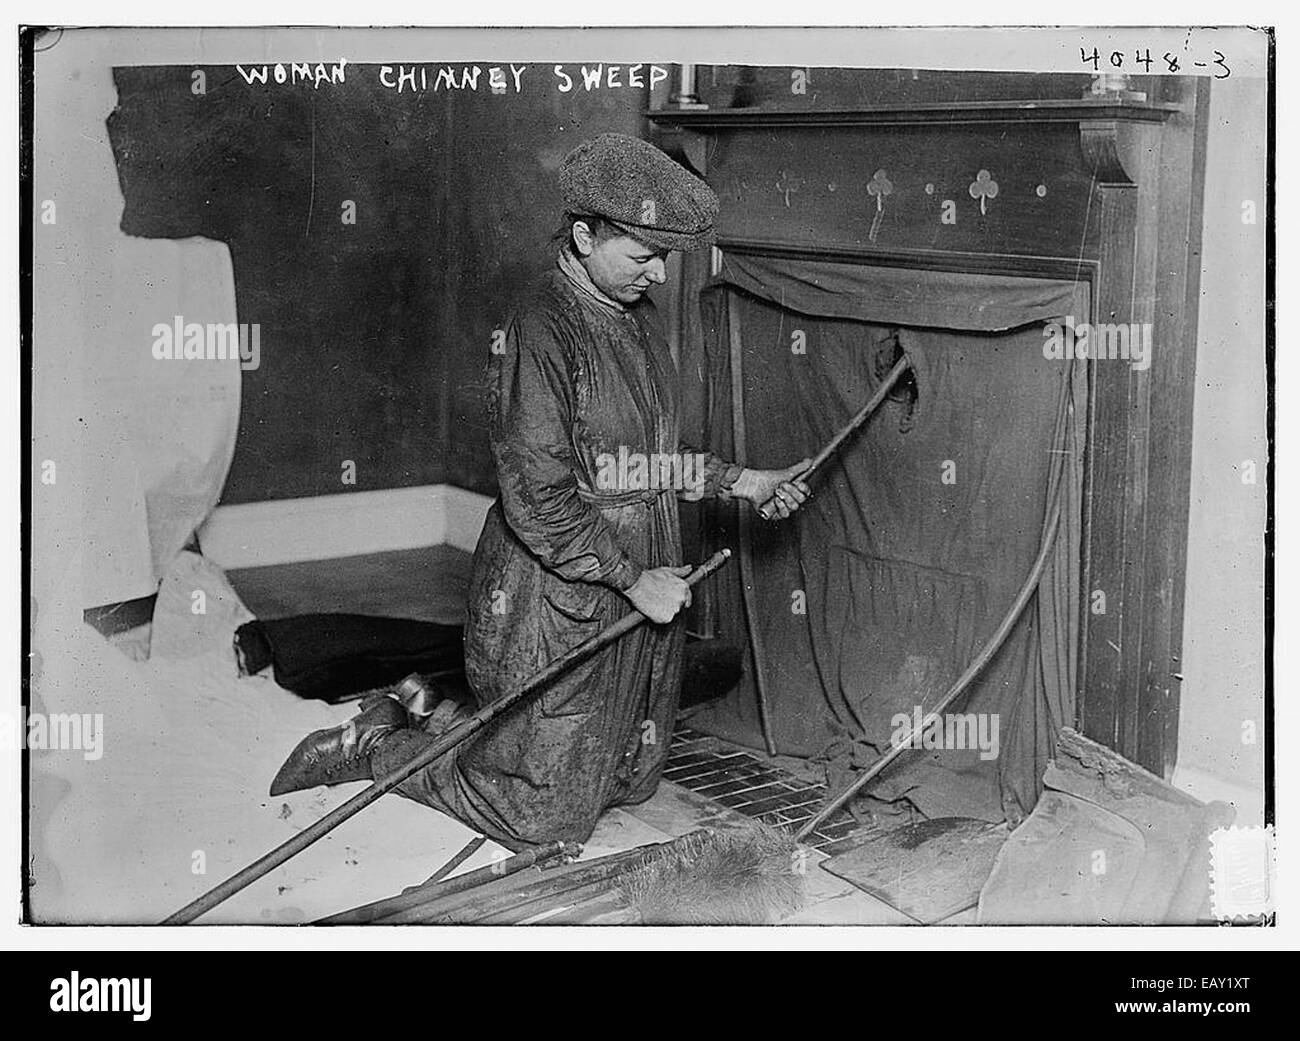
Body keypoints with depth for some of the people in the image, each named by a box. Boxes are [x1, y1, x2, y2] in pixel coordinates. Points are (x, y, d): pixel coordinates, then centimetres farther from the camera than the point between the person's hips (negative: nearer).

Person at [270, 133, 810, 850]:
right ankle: (371, 745, 17)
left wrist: (739, 482, 11)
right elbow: (537, 504, -23)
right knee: (549, 818, 1)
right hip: (557, 606, -9)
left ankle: (455, 726, 30)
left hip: (646, 579, 9)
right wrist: (635, 579, -17)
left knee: (633, 784, 19)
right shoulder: (537, 335, -20)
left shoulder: (638, 321, 8)